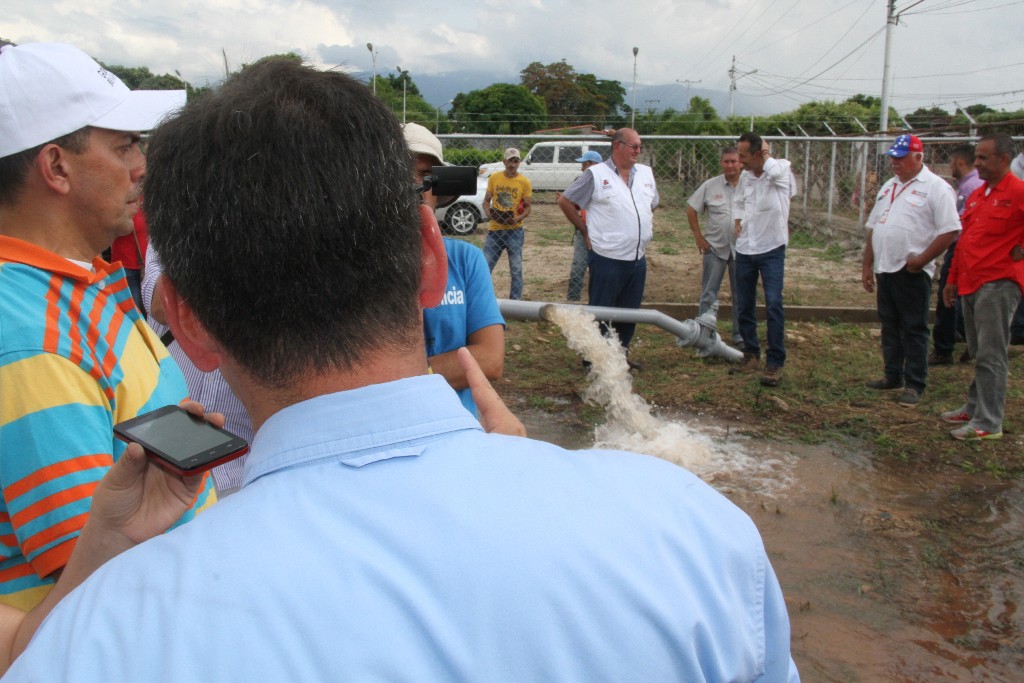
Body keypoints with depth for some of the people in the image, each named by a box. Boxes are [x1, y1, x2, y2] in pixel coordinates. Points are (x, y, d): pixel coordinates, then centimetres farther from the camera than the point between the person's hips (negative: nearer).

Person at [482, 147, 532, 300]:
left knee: (516, 269, 4)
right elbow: (486, 201, 9)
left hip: (514, 231, -2)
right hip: (494, 230, 2)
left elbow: (528, 207, 0)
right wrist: (489, 213, -11)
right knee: (485, 267, 4)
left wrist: (518, 218, -18)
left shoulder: (524, 181, -3)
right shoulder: (494, 178, 3)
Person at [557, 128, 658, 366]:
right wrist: (585, 230, -2)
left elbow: (653, 204, 28)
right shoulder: (596, 174, -8)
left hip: (638, 258, 6)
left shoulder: (646, 173, 10)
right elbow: (565, 201, -3)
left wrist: (647, 225, 14)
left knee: (630, 311, 15)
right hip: (607, 258, -6)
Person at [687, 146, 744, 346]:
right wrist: (698, 237, -1)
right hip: (715, 247, 0)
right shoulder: (710, 185, -3)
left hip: (741, 249, 1)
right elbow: (691, 209, 3)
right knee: (709, 293, 4)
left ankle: (740, 334, 22)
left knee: (741, 294, 10)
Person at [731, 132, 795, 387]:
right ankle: (751, 354, 24)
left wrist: (767, 155, -16)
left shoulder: (781, 169, -10)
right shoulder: (745, 176, 7)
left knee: (773, 305, -10)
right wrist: (737, 220, 11)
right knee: (744, 305, 10)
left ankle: (775, 362, -4)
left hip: (772, 249, -6)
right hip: (745, 249, 6)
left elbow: (775, 171, -36)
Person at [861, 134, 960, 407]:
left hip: (912, 273, -7)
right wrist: (867, 265, 14)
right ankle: (893, 377, 28)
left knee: (914, 330, 0)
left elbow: (950, 231, -15)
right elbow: (873, 228, 18)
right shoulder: (889, 186, 15)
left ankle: (914, 385, 7)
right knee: (890, 327, 16)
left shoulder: (935, 188, -9)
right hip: (885, 270, 7)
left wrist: (921, 260, -17)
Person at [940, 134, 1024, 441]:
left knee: (990, 355, -7)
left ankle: (989, 422, -3)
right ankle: (975, 408, 26)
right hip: (970, 284, 8)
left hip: (998, 283, -8)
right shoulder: (976, 195, 16)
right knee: (979, 353, 17)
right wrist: (953, 279, 20)